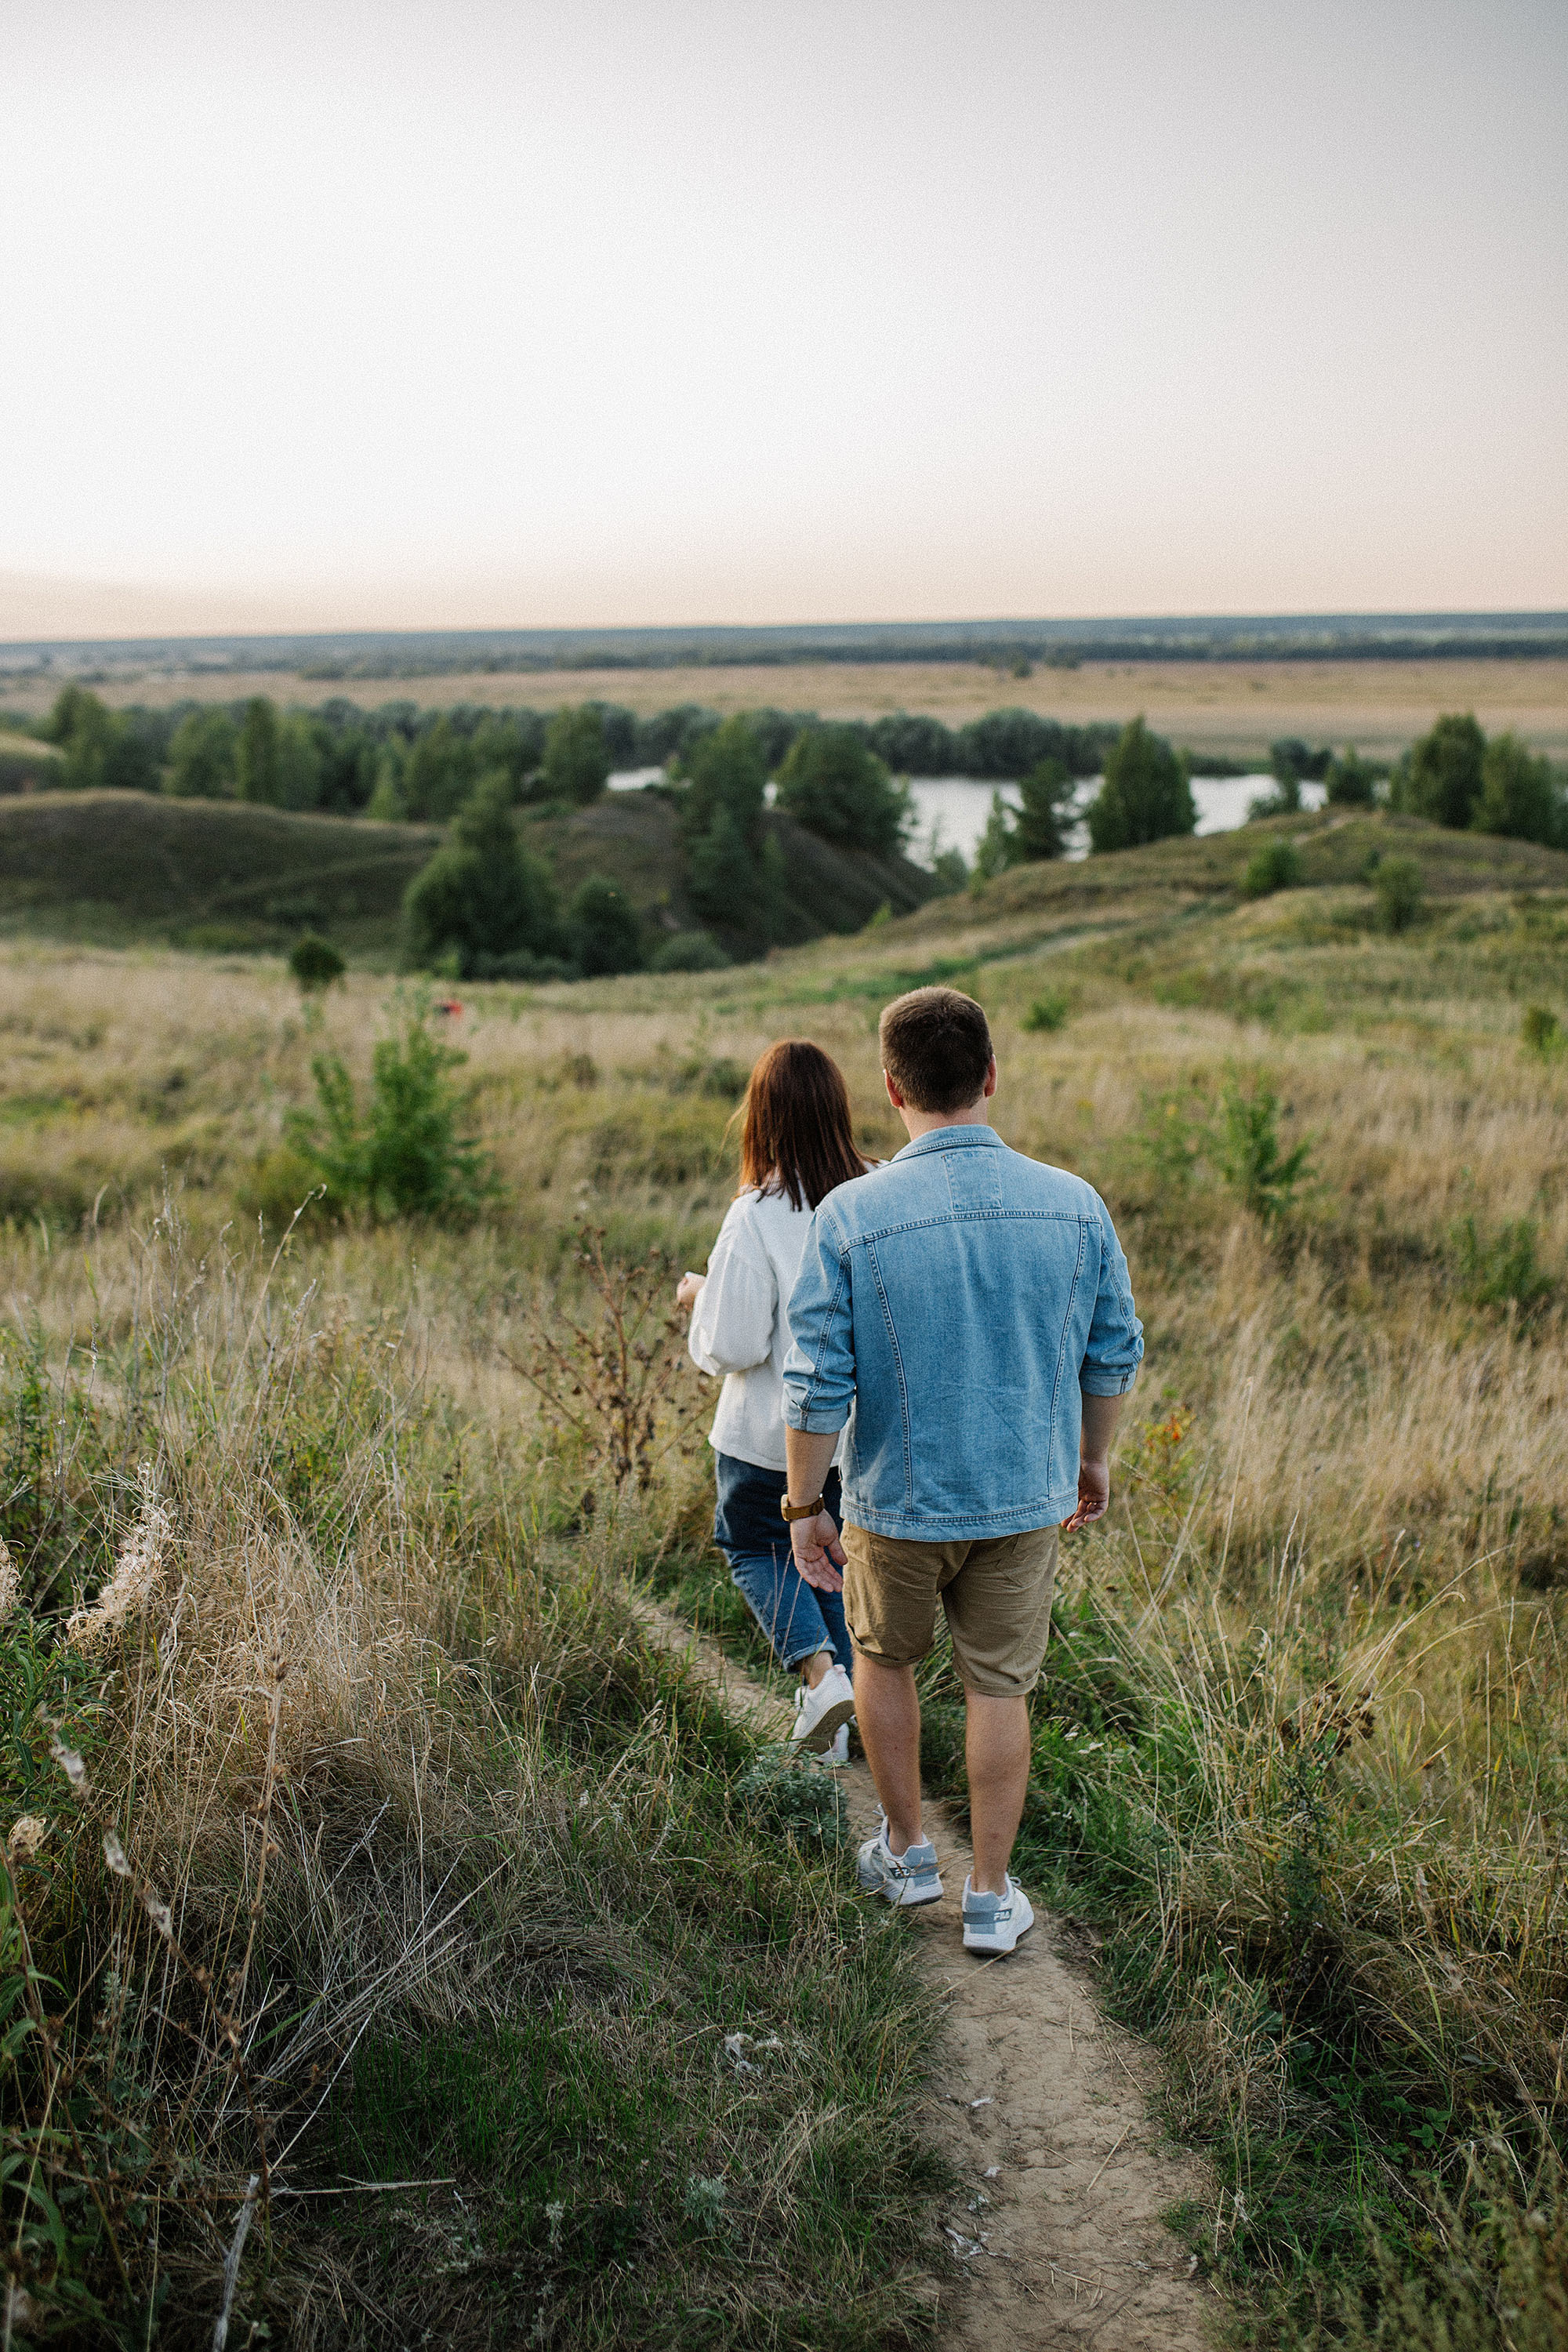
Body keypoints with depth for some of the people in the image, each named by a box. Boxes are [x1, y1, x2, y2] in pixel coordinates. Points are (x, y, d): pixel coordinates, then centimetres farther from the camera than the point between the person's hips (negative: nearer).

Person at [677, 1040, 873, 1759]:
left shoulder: (757, 1216, -22)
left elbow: (733, 1345, -20)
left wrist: (698, 1296, -1)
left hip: (769, 1435, -4)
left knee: (752, 1545, 21)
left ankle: (822, 1671, 0)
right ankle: (834, 1728, 30)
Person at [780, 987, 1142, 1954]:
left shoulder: (850, 1215, -19)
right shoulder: (1075, 1205, -11)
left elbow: (819, 1385, -16)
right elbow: (1114, 1355, 0)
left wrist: (807, 1506, -4)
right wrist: (1093, 1457, 16)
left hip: (899, 1499, -1)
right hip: (1027, 1494, 2)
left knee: (885, 1658, 23)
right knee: (1000, 1689, 15)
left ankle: (908, 1853, 37)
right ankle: (991, 1896, 26)